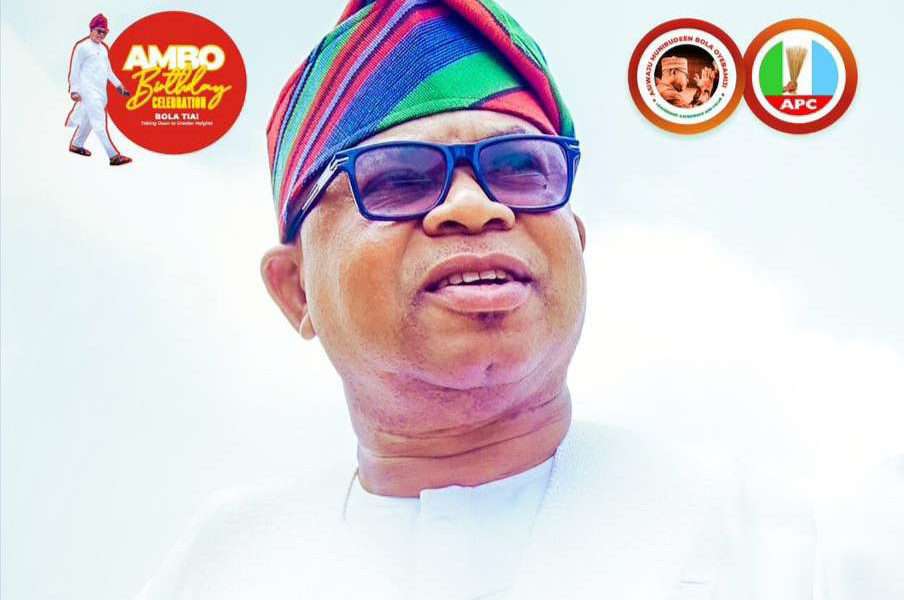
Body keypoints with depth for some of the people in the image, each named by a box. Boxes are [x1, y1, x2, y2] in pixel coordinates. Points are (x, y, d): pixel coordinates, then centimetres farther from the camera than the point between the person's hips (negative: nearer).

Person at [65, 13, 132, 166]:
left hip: (101, 90, 8)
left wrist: (118, 85, 21)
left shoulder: (104, 48, 16)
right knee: (99, 122, -13)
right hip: (89, 90, -8)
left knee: (88, 118, 17)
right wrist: (74, 89, -10)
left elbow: (108, 69, 25)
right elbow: (74, 69, -6)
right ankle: (113, 156, -20)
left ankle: (76, 145, 36)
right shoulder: (82, 46, -6)